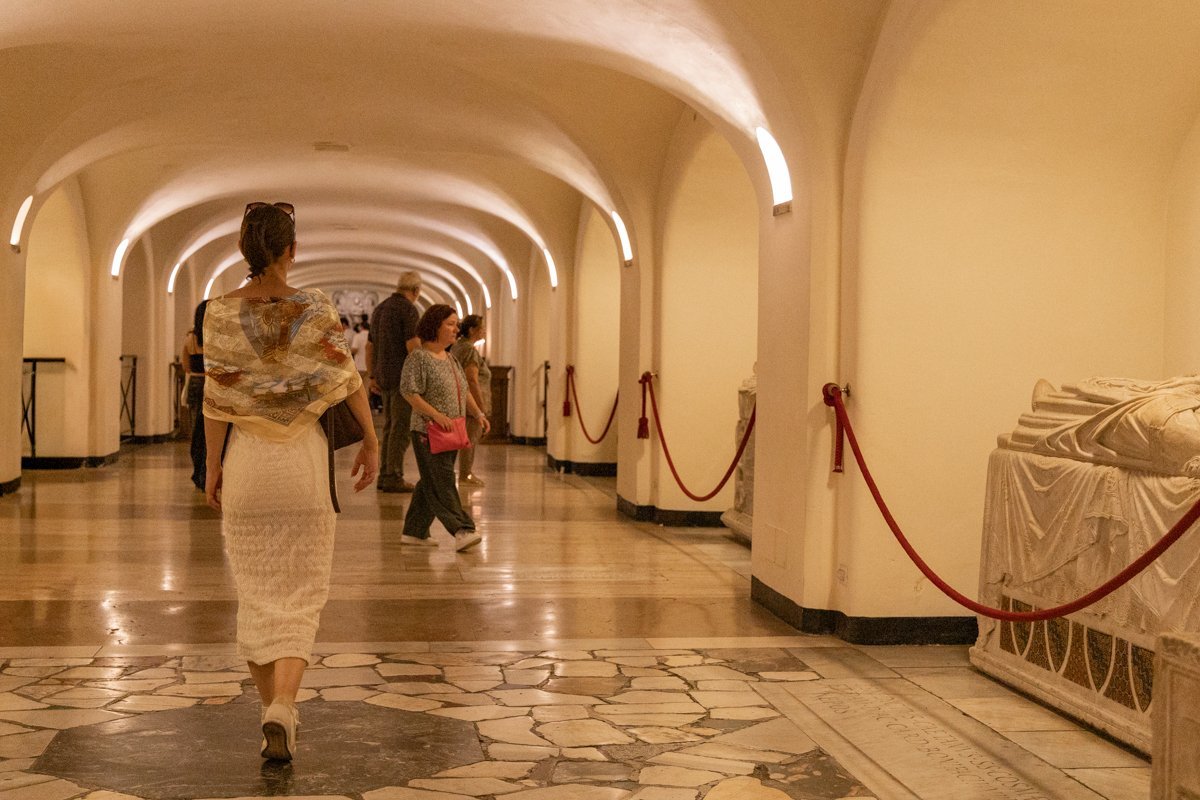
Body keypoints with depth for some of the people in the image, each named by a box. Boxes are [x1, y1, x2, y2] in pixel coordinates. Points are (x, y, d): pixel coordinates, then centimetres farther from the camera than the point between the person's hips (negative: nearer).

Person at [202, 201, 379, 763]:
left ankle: (272, 708, 19)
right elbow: (347, 382, -7)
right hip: (303, 461, -1)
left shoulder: (221, 314, -4)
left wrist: (212, 467, 6)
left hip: (246, 459, 1)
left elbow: (218, 400, -3)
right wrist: (371, 441, 3)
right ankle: (282, 710, -14)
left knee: (257, 593, 12)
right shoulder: (315, 311, -6)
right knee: (300, 594, 3)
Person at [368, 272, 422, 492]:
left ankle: (385, 475, 14)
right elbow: (413, 346, -18)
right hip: (403, 377, -9)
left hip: (384, 377, 9)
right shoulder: (408, 309, -10)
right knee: (401, 428, -6)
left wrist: (372, 376, 21)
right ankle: (393, 477, -7)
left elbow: (369, 346, 19)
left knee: (390, 426, 13)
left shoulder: (380, 309, 17)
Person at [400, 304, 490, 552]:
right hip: (428, 431, -9)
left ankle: (414, 531, 18)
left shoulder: (451, 359, 17)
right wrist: (436, 415, -22)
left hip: (450, 432, 9)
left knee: (431, 483, 11)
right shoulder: (418, 357, -10)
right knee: (441, 481, -11)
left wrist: (478, 413, 10)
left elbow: (464, 391, 24)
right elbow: (409, 392, -16)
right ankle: (462, 530, -19)